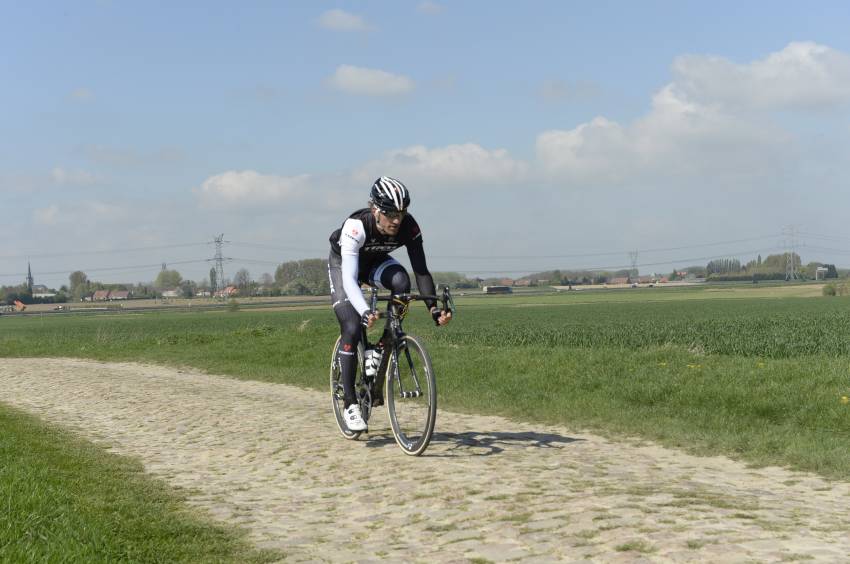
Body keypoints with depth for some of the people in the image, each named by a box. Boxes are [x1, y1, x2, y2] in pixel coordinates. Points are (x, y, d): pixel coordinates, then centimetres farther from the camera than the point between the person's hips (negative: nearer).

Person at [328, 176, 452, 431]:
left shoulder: (409, 227, -29)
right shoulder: (356, 226, -39)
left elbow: (421, 270, -30)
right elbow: (349, 279, -46)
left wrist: (434, 308, -43)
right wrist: (365, 312, -62)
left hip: (374, 262, 3)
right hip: (343, 264, -3)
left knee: (400, 281, -31)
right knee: (352, 328, -17)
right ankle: (350, 403, -6)